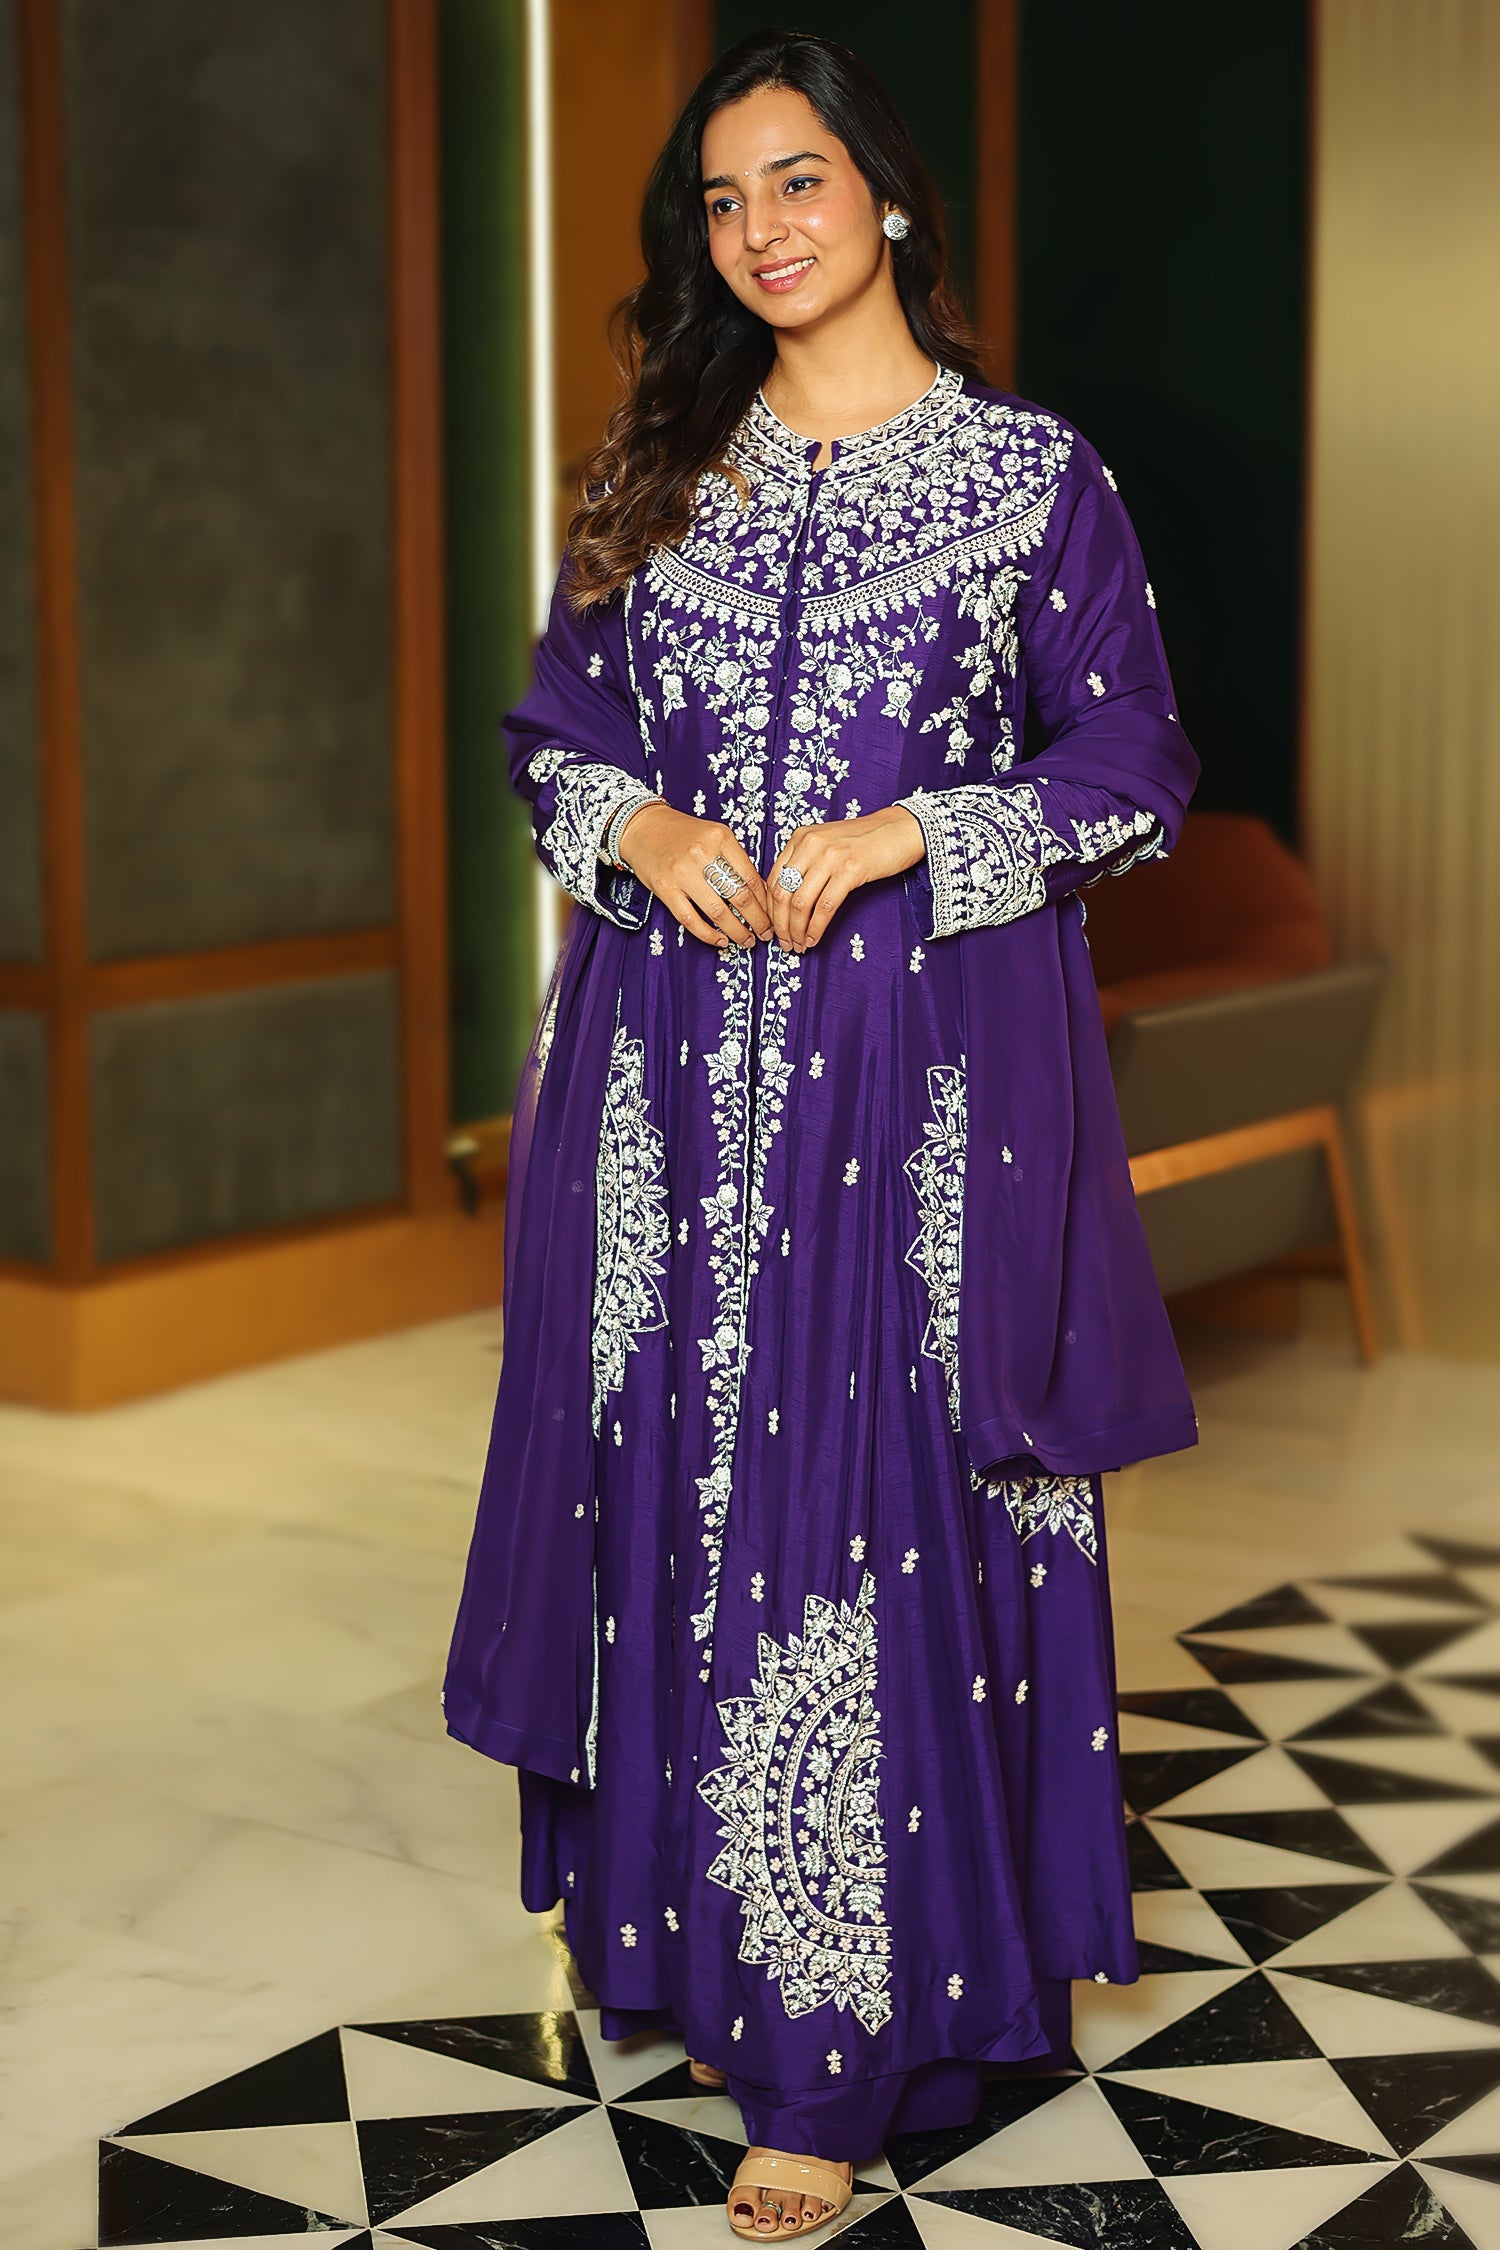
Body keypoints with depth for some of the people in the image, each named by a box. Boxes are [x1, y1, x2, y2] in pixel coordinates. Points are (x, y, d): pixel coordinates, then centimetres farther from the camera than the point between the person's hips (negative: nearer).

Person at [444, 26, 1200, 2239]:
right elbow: (552, 729, 15)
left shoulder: (1032, 472, 1)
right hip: (672, 1074, 4)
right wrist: (648, 835, -6)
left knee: (877, 1519, -4)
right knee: (675, 1493, 7)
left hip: (920, 1074, -4)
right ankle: (688, 1941, 24)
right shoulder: (661, 465, 12)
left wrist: (895, 843, -13)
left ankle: (836, 2053, 5)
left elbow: (1136, 779, 0)